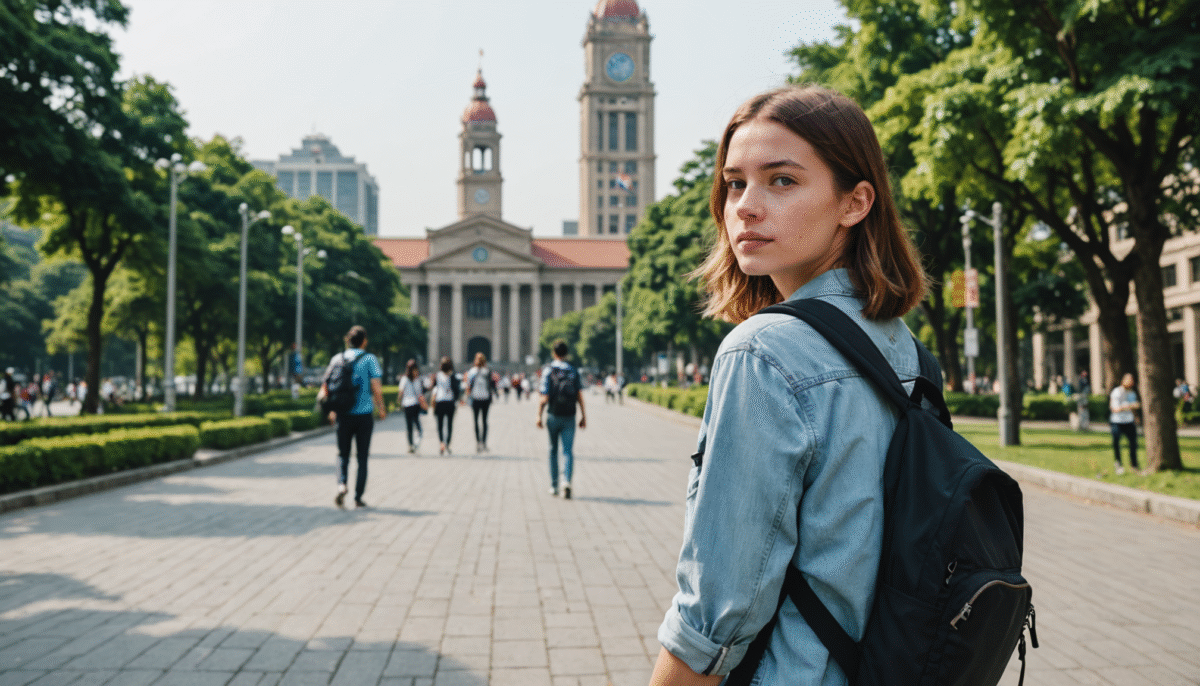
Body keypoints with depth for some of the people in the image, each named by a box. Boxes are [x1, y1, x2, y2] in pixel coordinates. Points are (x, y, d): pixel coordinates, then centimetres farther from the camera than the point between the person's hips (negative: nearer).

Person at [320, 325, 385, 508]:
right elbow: (376, 388, -10)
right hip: (364, 413, -2)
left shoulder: (337, 359, 6)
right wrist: (381, 409, 5)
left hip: (343, 415, 2)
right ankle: (358, 497, 8)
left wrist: (331, 410, 18)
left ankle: (341, 484, -10)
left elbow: (325, 388, 6)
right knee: (362, 457, 8)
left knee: (343, 454, 15)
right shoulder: (369, 359, -4)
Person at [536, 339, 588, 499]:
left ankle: (554, 486, 20)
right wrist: (583, 416, 5)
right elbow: (579, 395, 1)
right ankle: (567, 481, -25)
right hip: (569, 417, 1)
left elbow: (544, 398, -10)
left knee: (553, 450, 14)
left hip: (553, 415, -1)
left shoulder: (548, 370, -3)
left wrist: (539, 415, -2)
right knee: (568, 451, -3)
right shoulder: (573, 371, 6)